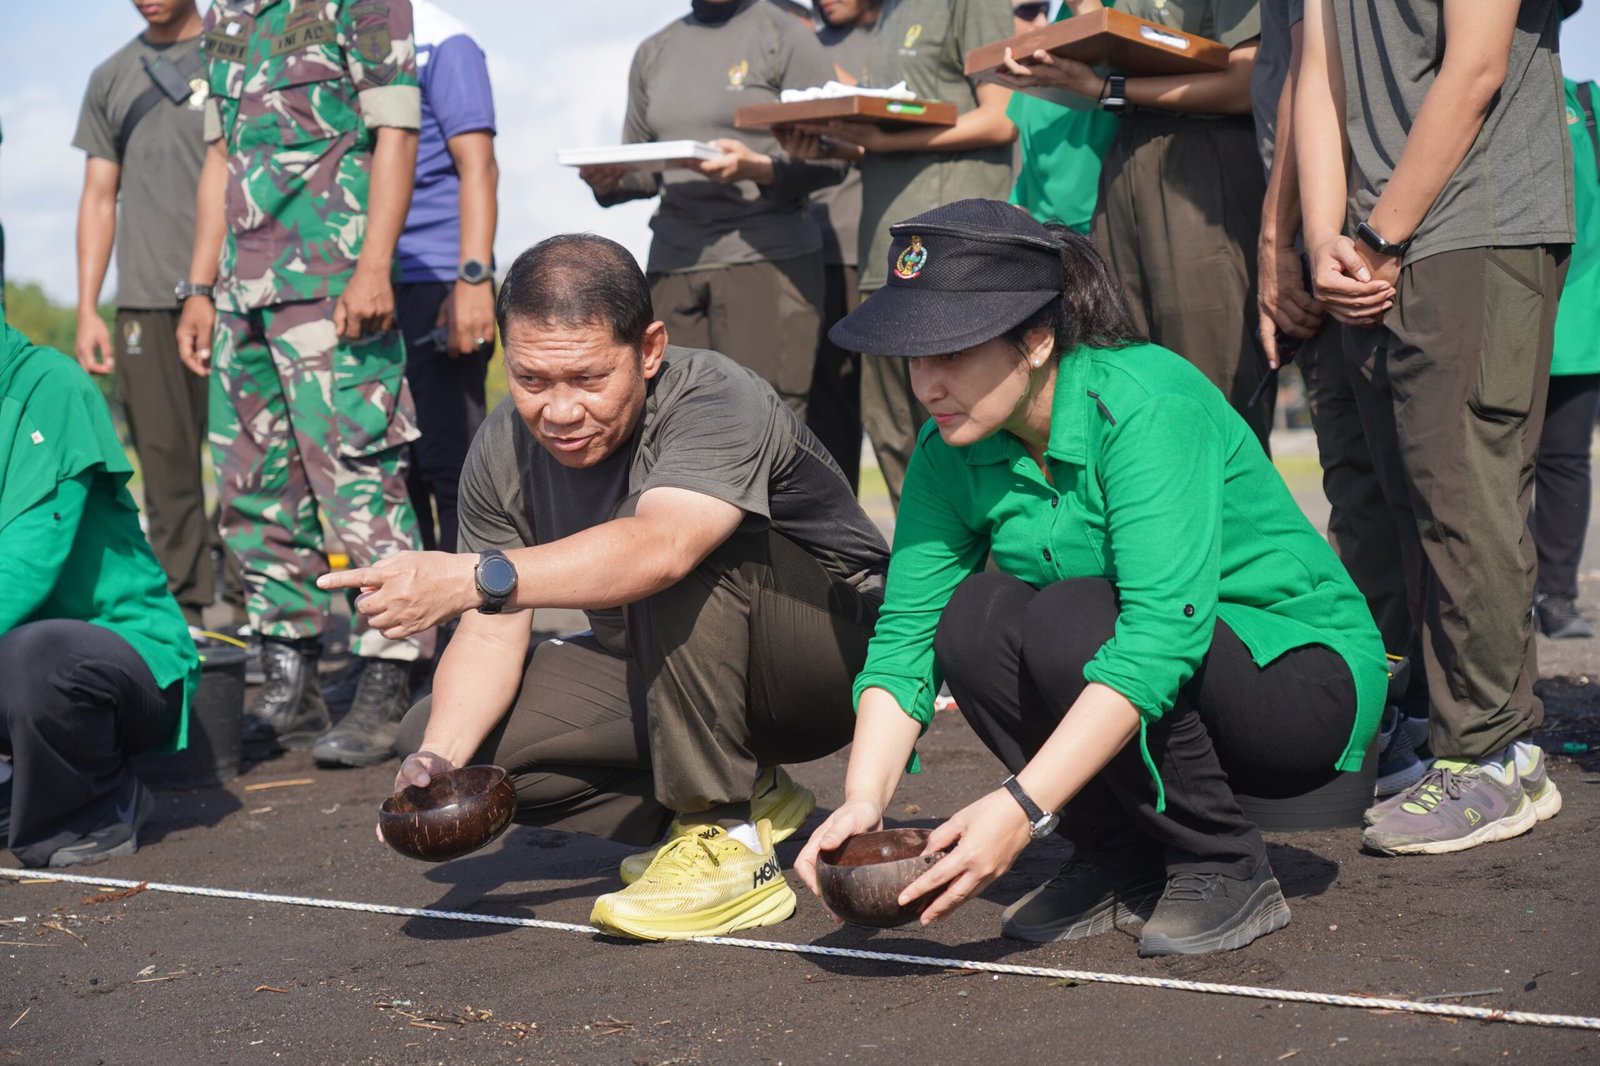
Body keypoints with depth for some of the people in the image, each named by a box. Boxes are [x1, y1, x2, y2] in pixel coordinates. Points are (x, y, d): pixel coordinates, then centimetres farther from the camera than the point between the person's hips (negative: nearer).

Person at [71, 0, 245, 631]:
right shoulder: (111, 79, 18)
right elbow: (99, 198, 17)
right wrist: (87, 310, 9)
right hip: (145, 302, 3)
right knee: (167, 469, 2)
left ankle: (250, 610, 0)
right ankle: (183, 613, 8)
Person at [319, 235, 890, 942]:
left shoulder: (715, 402, -28)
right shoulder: (503, 452, -8)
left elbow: (659, 546, -48)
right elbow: (491, 632, -12)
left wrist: (475, 578, -57)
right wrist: (440, 758, -31)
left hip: (835, 656, -7)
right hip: (660, 670, 7)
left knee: (682, 567, -36)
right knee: (433, 733, -9)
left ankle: (725, 837, -23)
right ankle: (748, 797, -2)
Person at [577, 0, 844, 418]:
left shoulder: (783, 35, 3)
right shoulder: (654, 52, 18)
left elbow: (829, 159, -1)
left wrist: (757, 168, -19)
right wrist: (609, 181, 0)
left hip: (767, 257, -5)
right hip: (673, 263, 5)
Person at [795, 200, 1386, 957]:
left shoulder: (1145, 403, -27)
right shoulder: (952, 451, -7)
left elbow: (1164, 630, -37)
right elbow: (904, 633, -10)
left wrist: (1022, 806, -42)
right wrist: (863, 801, -27)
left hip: (1306, 678, -6)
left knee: (1074, 623, -31)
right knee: (973, 617, -19)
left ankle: (1227, 873, -11)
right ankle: (1123, 865, -2)